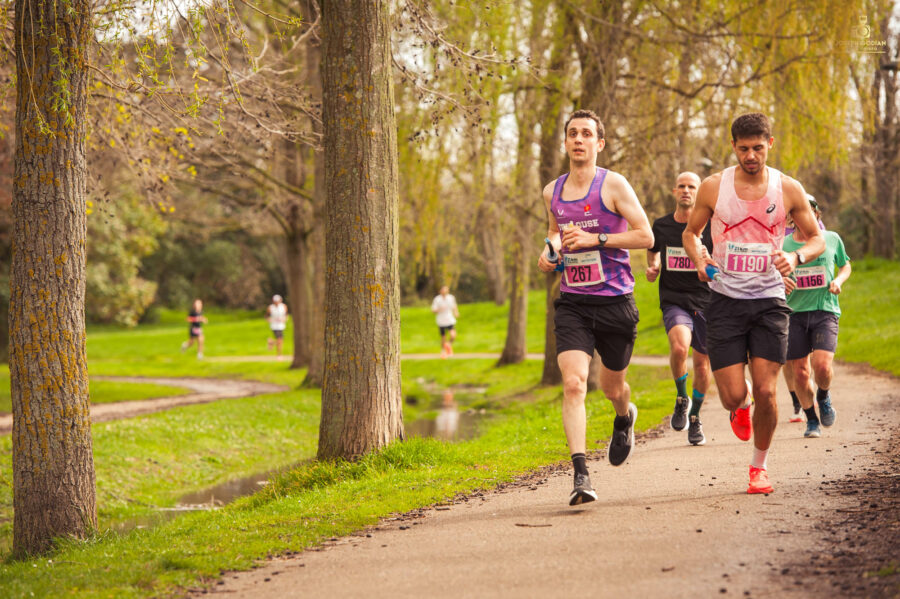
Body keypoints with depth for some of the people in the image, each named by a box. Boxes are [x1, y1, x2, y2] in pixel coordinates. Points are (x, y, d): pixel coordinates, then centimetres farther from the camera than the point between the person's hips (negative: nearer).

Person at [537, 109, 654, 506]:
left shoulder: (613, 185, -5)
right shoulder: (552, 193, 9)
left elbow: (645, 236, -9)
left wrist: (595, 239, -17)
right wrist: (549, 251, 8)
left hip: (614, 301, -2)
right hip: (572, 303, 2)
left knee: (612, 388, 14)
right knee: (573, 384, -17)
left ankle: (625, 418, 52)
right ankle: (580, 475, -21)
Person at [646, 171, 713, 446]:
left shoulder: (710, 227, -2)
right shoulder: (661, 226, 5)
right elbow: (653, 249, 25)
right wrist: (652, 267, 5)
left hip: (705, 301, 0)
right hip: (673, 300, 0)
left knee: (702, 364, 6)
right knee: (679, 345, -28)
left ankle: (695, 418, 29)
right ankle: (681, 399, -2)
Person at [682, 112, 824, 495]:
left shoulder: (788, 190, -1)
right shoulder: (713, 187, -1)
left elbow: (817, 239, 9)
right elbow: (691, 232, 13)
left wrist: (796, 258, -13)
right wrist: (698, 259, -9)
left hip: (769, 301, 0)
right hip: (725, 301, 0)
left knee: (765, 392, -8)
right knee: (732, 397, -6)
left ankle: (759, 466, 15)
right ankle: (742, 405, 33)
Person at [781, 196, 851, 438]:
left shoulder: (831, 239, 6)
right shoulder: (782, 244, 3)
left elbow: (846, 266, 21)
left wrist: (838, 280, 0)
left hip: (825, 311, -1)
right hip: (794, 312, 1)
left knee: (822, 366, -19)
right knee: (800, 373, 1)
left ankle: (824, 397, 15)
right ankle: (811, 421, 22)